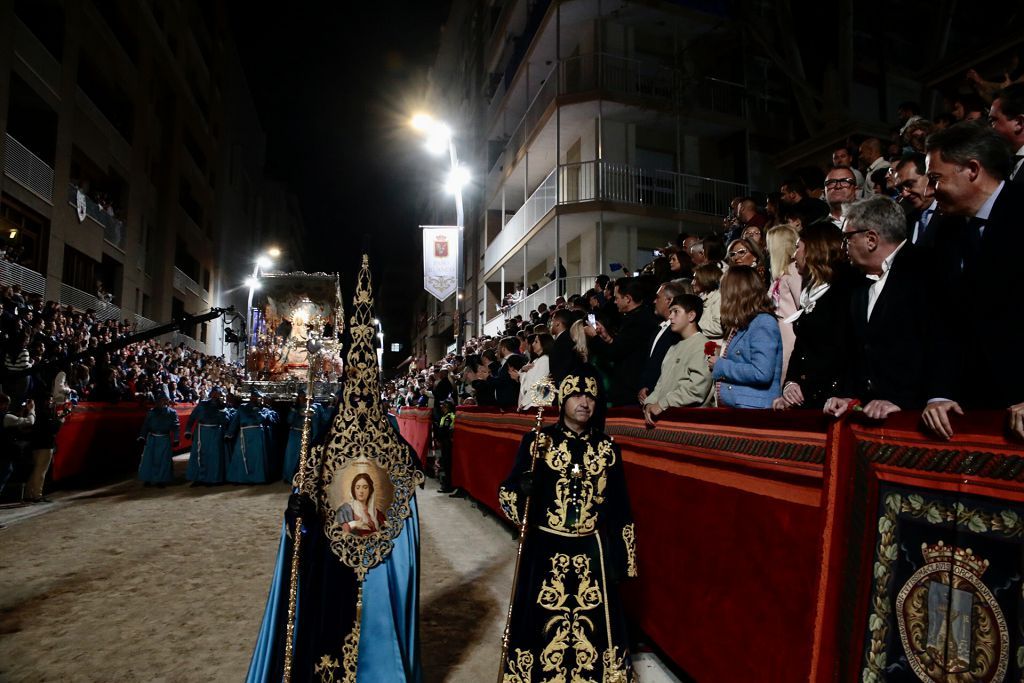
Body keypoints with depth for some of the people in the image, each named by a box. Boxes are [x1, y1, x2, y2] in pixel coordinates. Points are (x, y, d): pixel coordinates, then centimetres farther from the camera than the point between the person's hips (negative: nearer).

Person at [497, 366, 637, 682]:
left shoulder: (607, 447, 3)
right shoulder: (537, 441, -4)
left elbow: (619, 508, 7)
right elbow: (508, 490, -4)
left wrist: (623, 555, 7)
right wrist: (522, 489, -26)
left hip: (591, 551, 2)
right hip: (545, 550, -2)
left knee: (593, 626, 10)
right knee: (543, 622, 7)